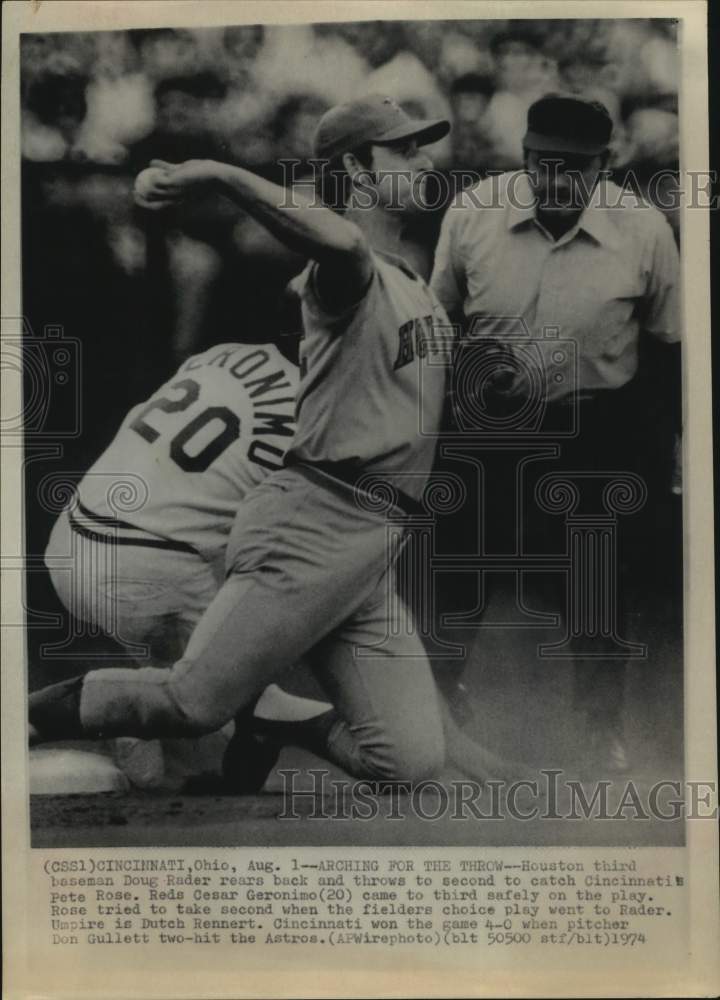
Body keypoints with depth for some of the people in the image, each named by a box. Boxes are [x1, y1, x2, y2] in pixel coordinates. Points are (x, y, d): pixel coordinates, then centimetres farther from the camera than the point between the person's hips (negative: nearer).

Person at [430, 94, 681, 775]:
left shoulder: (645, 230, -12)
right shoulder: (471, 212, -10)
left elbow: (667, 350, -1)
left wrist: (657, 451, 1)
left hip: (598, 431, -1)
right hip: (490, 420, 1)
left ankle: (603, 725, 33)